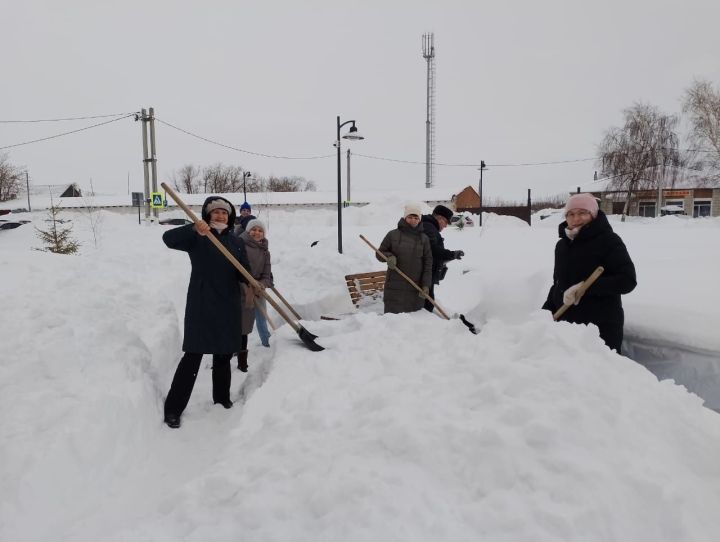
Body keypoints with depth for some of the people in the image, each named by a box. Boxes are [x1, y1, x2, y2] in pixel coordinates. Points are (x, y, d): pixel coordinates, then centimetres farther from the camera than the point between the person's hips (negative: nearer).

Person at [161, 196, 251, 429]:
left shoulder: (236, 243, 10)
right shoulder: (197, 238, -1)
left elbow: (244, 274, 4)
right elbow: (168, 238, -19)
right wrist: (194, 228, -37)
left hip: (228, 306, 4)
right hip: (201, 306, -4)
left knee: (224, 354, 15)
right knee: (193, 355, -6)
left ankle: (222, 397, 32)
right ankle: (173, 408, 2)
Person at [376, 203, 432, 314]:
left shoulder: (424, 239, 7)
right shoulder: (393, 235, 3)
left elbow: (428, 263, 5)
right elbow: (380, 253, 10)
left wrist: (426, 285, -3)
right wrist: (389, 257, -13)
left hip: (415, 288, 1)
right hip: (394, 286, -1)